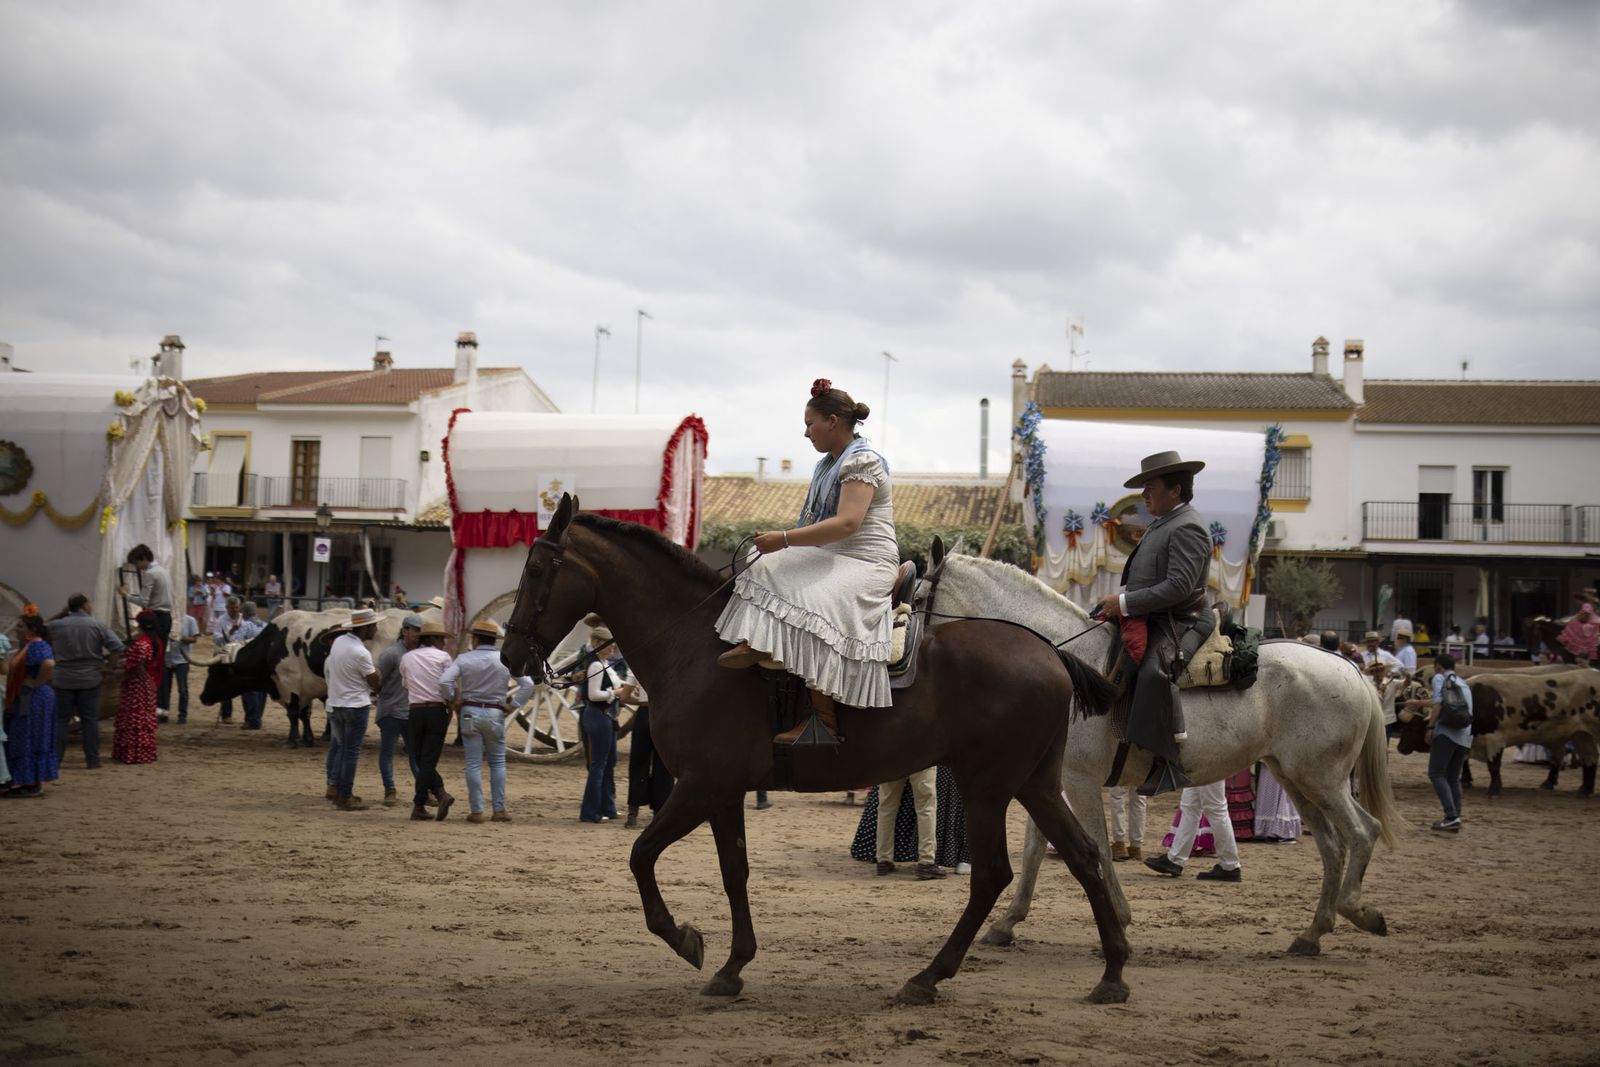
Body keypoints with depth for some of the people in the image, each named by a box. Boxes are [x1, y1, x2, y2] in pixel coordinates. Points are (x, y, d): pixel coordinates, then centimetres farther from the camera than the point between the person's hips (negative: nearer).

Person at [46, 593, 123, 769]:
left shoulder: (55, 626, -1)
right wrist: (105, 665, 3)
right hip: (90, 680, -1)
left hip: (63, 680, 1)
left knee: (60, 720, 7)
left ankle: (54, 759, 6)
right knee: (90, 720, 5)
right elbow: (117, 647, -9)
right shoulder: (97, 626, -5)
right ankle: (92, 760, 6)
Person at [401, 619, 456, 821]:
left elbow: (406, 685, 16)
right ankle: (419, 806, -2)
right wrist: (450, 713, 5)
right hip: (437, 711, -1)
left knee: (420, 759, 9)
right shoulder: (443, 657, 0)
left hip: (415, 712, 2)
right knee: (429, 759, 2)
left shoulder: (406, 658, 9)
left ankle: (441, 794, -6)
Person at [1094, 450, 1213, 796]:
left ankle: (1167, 763, -39)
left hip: (1177, 624, -12)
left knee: (1153, 671, -37)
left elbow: (1179, 586, -22)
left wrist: (1125, 603, -21)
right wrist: (1119, 601, 12)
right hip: (1148, 621, 12)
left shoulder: (1187, 528, -12)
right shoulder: (1162, 525, 21)